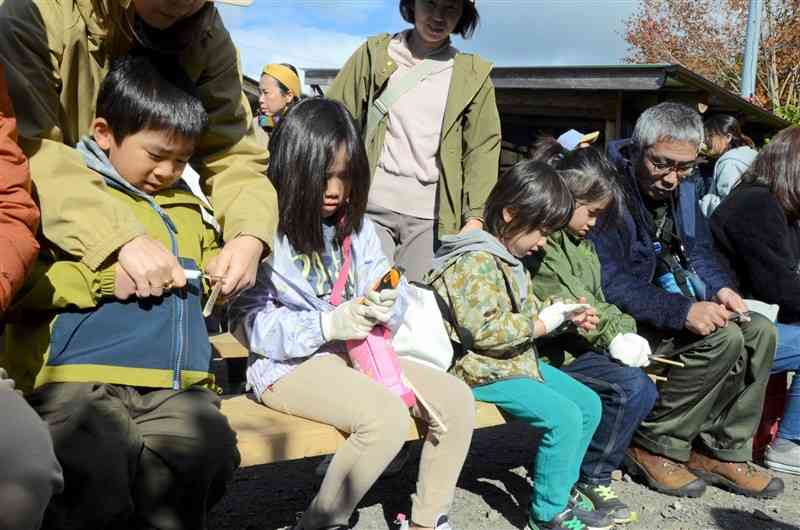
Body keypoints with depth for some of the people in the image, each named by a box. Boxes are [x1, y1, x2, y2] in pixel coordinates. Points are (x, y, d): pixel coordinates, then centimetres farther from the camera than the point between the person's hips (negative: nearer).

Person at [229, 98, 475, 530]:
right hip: (290, 365, -7)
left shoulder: (356, 226, 9)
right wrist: (328, 324, -25)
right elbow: (248, 322, -15)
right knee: (387, 416, -31)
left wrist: (386, 307, -17)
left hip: (357, 351, 7)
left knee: (456, 398, -7)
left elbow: (392, 295, 9)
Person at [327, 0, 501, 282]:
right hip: (371, 206, 0)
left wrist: (475, 218, -7)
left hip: (432, 215, 1)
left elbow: (482, 150, 4)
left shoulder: (473, 75, 9)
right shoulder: (374, 53, 9)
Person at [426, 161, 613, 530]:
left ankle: (559, 488, 21)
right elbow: (483, 331, -27)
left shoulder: (507, 258, 14)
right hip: (483, 371, -11)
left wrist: (563, 315, 5)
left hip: (517, 360, 11)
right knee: (564, 417, -20)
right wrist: (542, 324, -18)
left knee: (589, 403, 9)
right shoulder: (476, 262, -20)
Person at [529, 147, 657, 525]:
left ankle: (592, 472, 8)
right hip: (551, 350, -10)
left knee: (644, 390, -1)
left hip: (582, 343, 10)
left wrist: (624, 331, -3)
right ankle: (589, 479, -5)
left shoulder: (580, 242, 20)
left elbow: (596, 301, 15)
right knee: (629, 385, -21)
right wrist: (611, 338, -18)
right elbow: (560, 304, -19)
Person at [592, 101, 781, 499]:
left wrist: (719, 288, -7)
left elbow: (699, 251, 15)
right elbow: (609, 284, -28)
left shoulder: (683, 189, 6)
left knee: (760, 332, -3)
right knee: (722, 339, -25)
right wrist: (682, 312, -34)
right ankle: (654, 447, -10)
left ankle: (721, 451, 5)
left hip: (674, 307, 9)